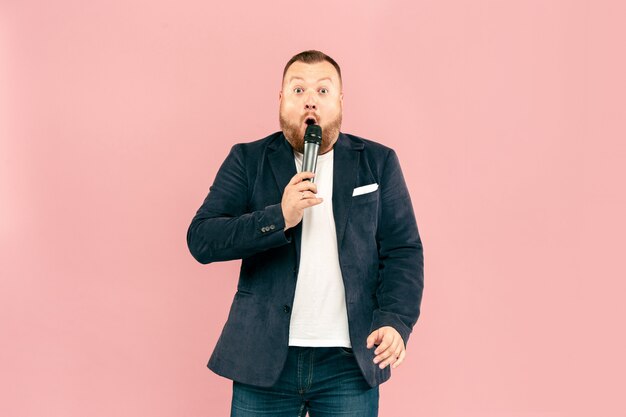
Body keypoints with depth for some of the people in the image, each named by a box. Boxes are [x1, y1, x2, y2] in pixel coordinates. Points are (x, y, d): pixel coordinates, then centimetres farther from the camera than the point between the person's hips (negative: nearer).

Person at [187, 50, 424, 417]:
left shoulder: (377, 163, 7)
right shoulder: (248, 160, 4)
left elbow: (403, 251, 3)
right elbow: (201, 239, -5)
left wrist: (396, 321, -13)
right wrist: (278, 218, -19)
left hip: (349, 360, 0)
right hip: (265, 361, 0)